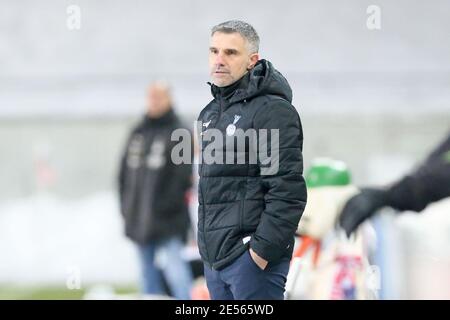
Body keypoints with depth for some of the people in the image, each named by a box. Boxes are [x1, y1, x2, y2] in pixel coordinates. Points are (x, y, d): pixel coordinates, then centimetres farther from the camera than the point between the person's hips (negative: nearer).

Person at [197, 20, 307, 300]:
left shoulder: (272, 109, -11)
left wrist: (263, 249, -20)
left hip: (252, 257, -9)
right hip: (214, 257, 9)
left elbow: (288, 190, -17)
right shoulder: (210, 113, 17)